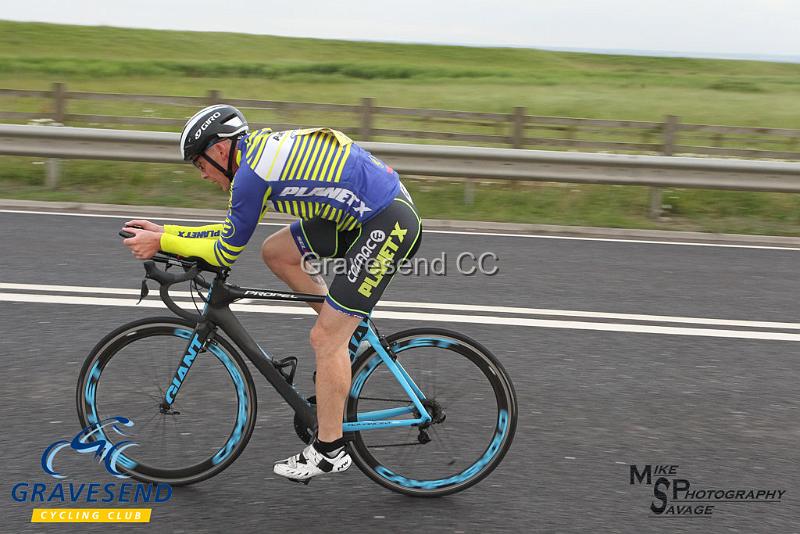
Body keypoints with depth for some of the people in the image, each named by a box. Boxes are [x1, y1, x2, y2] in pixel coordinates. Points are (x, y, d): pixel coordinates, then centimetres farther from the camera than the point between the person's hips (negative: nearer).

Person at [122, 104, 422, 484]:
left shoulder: (251, 172, -15)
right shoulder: (262, 149, 14)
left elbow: (225, 254, -6)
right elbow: (232, 231, 21)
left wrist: (162, 242, 4)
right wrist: (166, 232, 19)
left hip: (388, 225, -10)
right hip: (364, 213, 10)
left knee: (325, 339, -5)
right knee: (275, 251, 13)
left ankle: (329, 451, 9)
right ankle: (348, 324, 19)